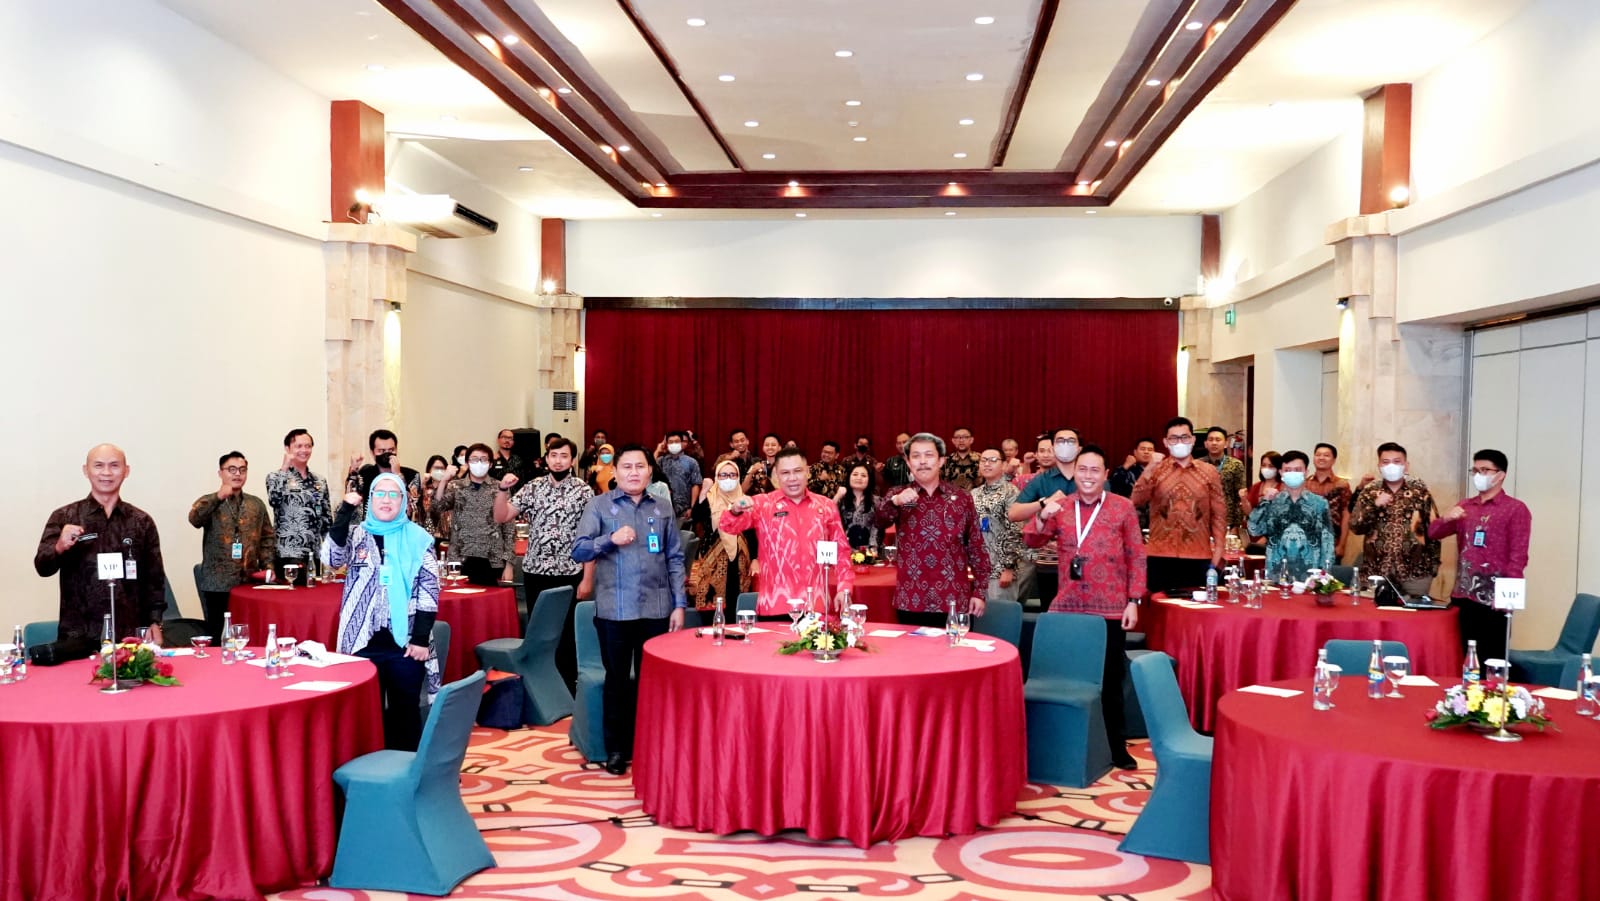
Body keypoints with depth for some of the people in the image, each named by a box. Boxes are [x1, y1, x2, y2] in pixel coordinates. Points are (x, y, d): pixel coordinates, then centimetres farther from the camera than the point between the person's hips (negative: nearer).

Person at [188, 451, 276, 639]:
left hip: (249, 582, 2)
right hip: (218, 583, -2)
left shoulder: (257, 504, 14)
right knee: (216, 633, 0)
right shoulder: (208, 503, 5)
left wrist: (268, 566, 2)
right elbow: (194, 519, -16)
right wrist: (218, 497, -27)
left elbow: (268, 537, 15)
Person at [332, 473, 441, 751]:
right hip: (364, 641, 1)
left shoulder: (418, 538, 1)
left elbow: (429, 592, -2)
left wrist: (421, 639, -9)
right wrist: (345, 512, -18)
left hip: (405, 642, -1)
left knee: (405, 710, 7)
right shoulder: (356, 534, 6)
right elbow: (332, 558, -14)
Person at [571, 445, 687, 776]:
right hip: (614, 609, -2)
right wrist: (611, 539, -20)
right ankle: (616, 749, 17)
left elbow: (675, 559, 9)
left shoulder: (663, 509, 8)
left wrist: (679, 604, 3)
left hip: (656, 608, 2)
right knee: (617, 679, 7)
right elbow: (578, 551, -4)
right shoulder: (599, 505, 2)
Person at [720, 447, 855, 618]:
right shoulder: (762, 504, 2)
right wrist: (736, 511, -32)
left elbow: (840, 551, 14)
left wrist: (845, 587, 3)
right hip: (774, 607, -2)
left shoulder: (826, 506, 9)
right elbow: (727, 526, -11)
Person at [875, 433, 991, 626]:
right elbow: (880, 522, -16)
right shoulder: (900, 497, 4)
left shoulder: (962, 498, 5)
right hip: (910, 602, 0)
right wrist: (894, 501, -35)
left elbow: (976, 547, 7)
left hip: (955, 602, 0)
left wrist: (979, 592, 3)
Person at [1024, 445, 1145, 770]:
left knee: (1109, 680, 7)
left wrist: (1134, 600, -6)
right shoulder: (1060, 507, 5)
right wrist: (1043, 517, -23)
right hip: (1067, 608, 2)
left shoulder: (1123, 507, -1)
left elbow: (1137, 556, 0)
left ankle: (1116, 746, 18)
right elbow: (1034, 542, -3)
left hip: (1110, 609, -2)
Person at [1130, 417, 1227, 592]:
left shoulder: (1209, 472, 7)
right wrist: (1148, 473, -20)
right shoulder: (1155, 470, 5)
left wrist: (1218, 549, 1)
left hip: (1199, 557, 1)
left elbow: (1219, 513, 7)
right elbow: (1137, 502, -8)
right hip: (1160, 556, -1)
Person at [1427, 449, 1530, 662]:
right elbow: (1433, 534, 10)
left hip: (1493, 600, -5)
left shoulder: (1515, 509, -2)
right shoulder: (1464, 507, 14)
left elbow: (1518, 556, -7)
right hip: (1463, 597, 5)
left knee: (1491, 661, -1)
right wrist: (1446, 519, -12)